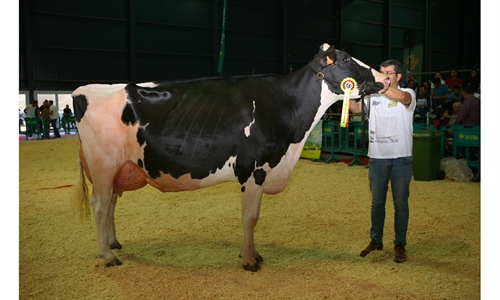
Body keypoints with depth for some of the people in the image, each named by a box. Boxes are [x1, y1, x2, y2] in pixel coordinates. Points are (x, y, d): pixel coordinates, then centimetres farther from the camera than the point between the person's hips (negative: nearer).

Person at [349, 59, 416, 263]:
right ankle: (376, 240, 28)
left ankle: (400, 244, 20)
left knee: (401, 204, 6)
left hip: (401, 158, -3)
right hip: (377, 158, 3)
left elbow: (401, 97, -26)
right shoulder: (373, 96, 9)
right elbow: (356, 109, -6)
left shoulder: (408, 94, -2)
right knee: (377, 202, 13)